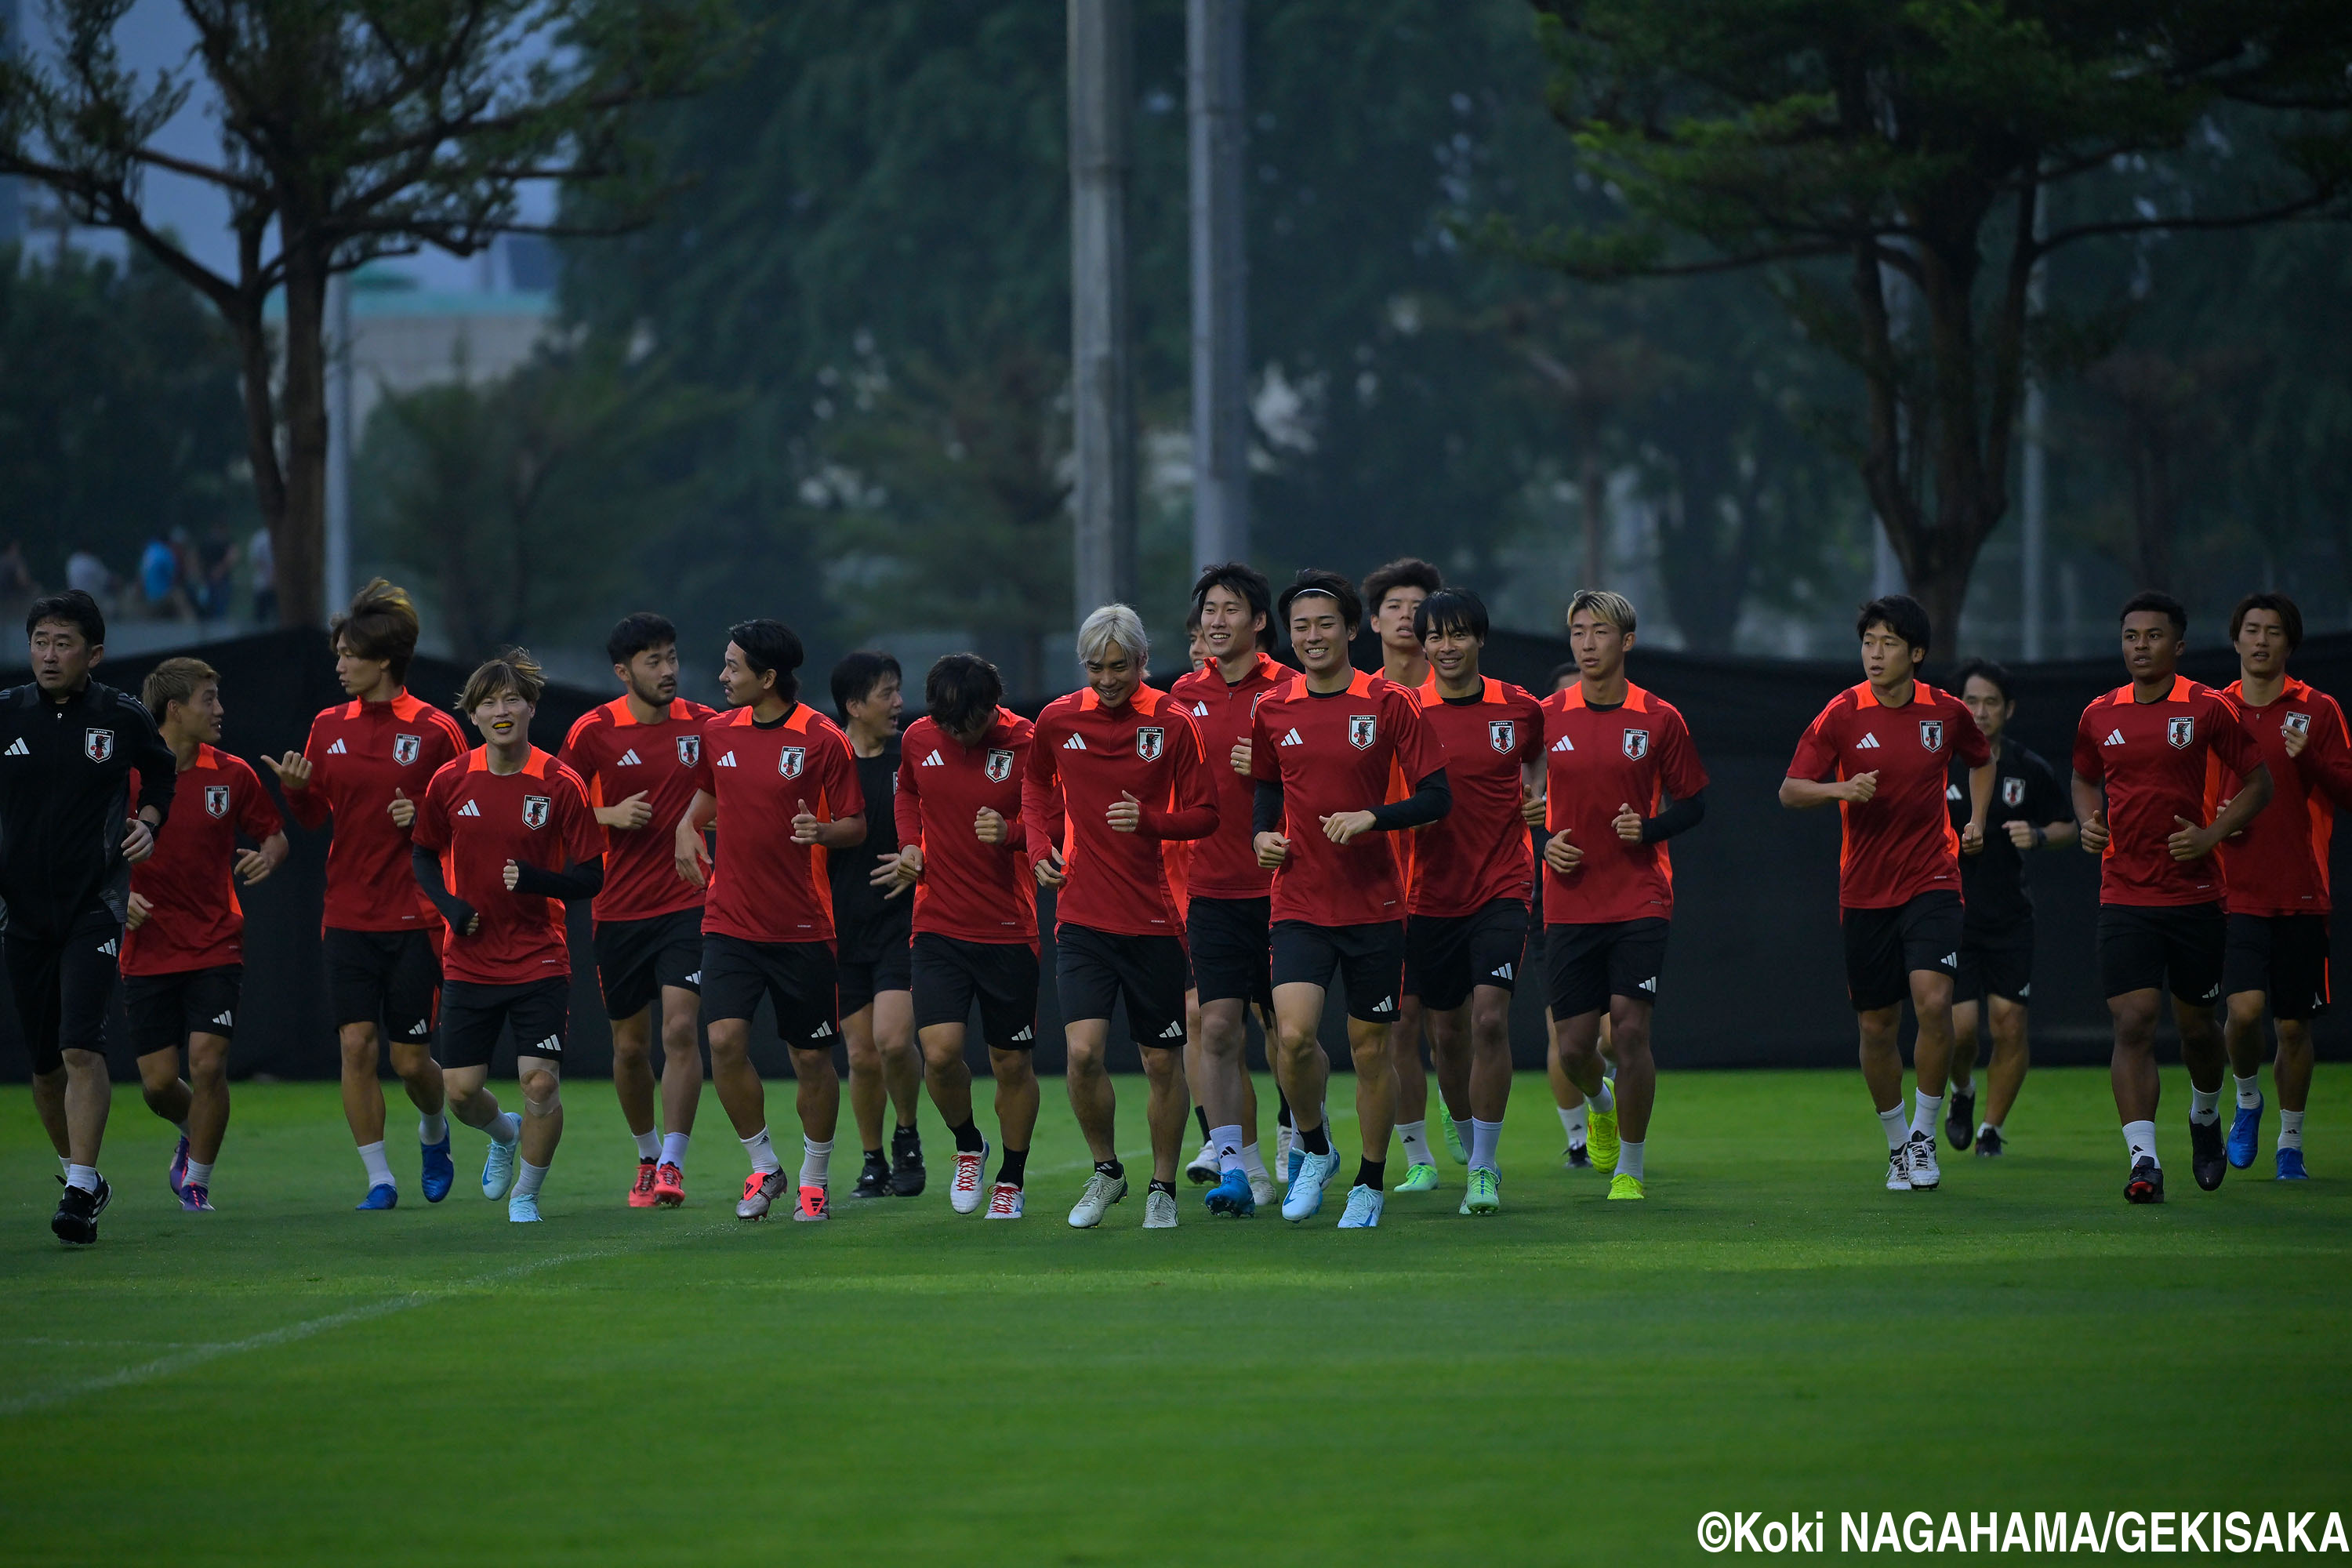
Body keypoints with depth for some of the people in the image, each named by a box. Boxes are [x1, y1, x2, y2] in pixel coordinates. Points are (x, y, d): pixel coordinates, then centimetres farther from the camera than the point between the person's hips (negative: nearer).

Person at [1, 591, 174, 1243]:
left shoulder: (122, 718, -1)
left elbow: (162, 773, 19)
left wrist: (148, 820, 2)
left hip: (95, 906, -3)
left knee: (81, 1047, -17)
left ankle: (81, 1192, -18)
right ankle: (79, 1172, 28)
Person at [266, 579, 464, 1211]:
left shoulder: (434, 730, -5)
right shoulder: (329, 727, 7)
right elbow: (315, 816, 12)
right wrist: (295, 789, -9)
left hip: (414, 917, -3)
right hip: (349, 916, 3)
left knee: (410, 1059, 1)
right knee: (357, 1045, -7)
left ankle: (434, 1130, 34)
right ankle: (378, 1177, 1)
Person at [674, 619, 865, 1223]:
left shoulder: (822, 739, -7)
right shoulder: (719, 732, 7)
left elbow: (857, 826, -4)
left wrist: (822, 831, -25)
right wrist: (688, 825, 7)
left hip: (802, 926, -3)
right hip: (730, 919, 3)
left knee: (812, 1058, 3)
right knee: (725, 1040, -12)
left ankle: (813, 1179, 21)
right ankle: (764, 1167, 6)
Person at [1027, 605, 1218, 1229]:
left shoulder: (1172, 725, -4)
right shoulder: (1058, 720, 2)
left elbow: (1204, 815, -2)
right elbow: (1037, 785, 22)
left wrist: (1150, 820, -19)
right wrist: (1041, 846, 8)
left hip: (1153, 919, -1)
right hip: (1081, 914, 1)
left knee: (1163, 1062, 6)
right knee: (1083, 1050, -13)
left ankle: (1162, 1189, 23)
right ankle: (1105, 1171, 9)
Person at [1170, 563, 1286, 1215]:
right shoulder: (1186, 695, 9)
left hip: (1279, 886, -2)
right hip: (1212, 887, 2)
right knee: (1218, 1028, -9)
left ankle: (1298, 1134, 29)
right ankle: (1237, 1166, -10)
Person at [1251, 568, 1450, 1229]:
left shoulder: (1388, 704, -5)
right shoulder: (1273, 710, 5)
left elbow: (1436, 797, -5)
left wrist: (1372, 817, -20)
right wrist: (1263, 833, 2)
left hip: (1374, 904, -1)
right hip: (1299, 904, 1)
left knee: (1370, 1047, 4)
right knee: (1294, 1034, -16)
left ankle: (1371, 1183, 21)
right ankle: (1315, 1149, 10)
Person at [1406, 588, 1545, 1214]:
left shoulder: (1518, 709, 1)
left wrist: (1533, 800, 6)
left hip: (1501, 888, -1)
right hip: (1431, 896, 1)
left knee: (1490, 1018, -17)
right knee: (1447, 1033, 9)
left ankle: (1485, 1168, -12)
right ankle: (1473, 1149, 33)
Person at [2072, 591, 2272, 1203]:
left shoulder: (2209, 709, -5)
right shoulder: (2100, 715, 6)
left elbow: (2258, 783, 1)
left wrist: (2211, 835, -12)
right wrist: (2089, 821, 2)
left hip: (2194, 894, -1)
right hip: (2123, 896, 1)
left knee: (2196, 1025, 11)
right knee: (2133, 1022, -12)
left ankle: (2205, 1118, 41)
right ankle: (2143, 1159, -16)